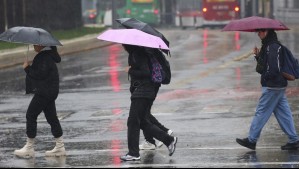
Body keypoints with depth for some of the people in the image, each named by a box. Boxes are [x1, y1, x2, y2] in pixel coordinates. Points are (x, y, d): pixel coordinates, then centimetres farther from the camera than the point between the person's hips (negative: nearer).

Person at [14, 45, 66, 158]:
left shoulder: (44, 57, -19)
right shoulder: (48, 55, 12)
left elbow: (40, 74, -24)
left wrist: (27, 68, -13)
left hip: (45, 92, -10)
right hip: (51, 91, 10)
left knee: (31, 115, -4)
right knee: (51, 117, 12)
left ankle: (29, 148, 0)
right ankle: (60, 147, 14)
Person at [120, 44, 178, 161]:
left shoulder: (137, 54, -16)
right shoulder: (133, 54, 14)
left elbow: (146, 73, -24)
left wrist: (131, 71, -16)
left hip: (142, 93, -10)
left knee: (133, 122, -5)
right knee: (143, 122, 13)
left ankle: (133, 153, -2)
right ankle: (169, 140, 13)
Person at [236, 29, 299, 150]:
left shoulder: (272, 47, -18)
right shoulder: (268, 46, 15)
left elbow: (273, 68, -24)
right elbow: (265, 63, 20)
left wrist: (266, 77, -11)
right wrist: (258, 56, 6)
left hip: (272, 86, -10)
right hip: (279, 86, 10)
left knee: (261, 112, -3)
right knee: (283, 112, 9)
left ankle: (252, 140, 4)